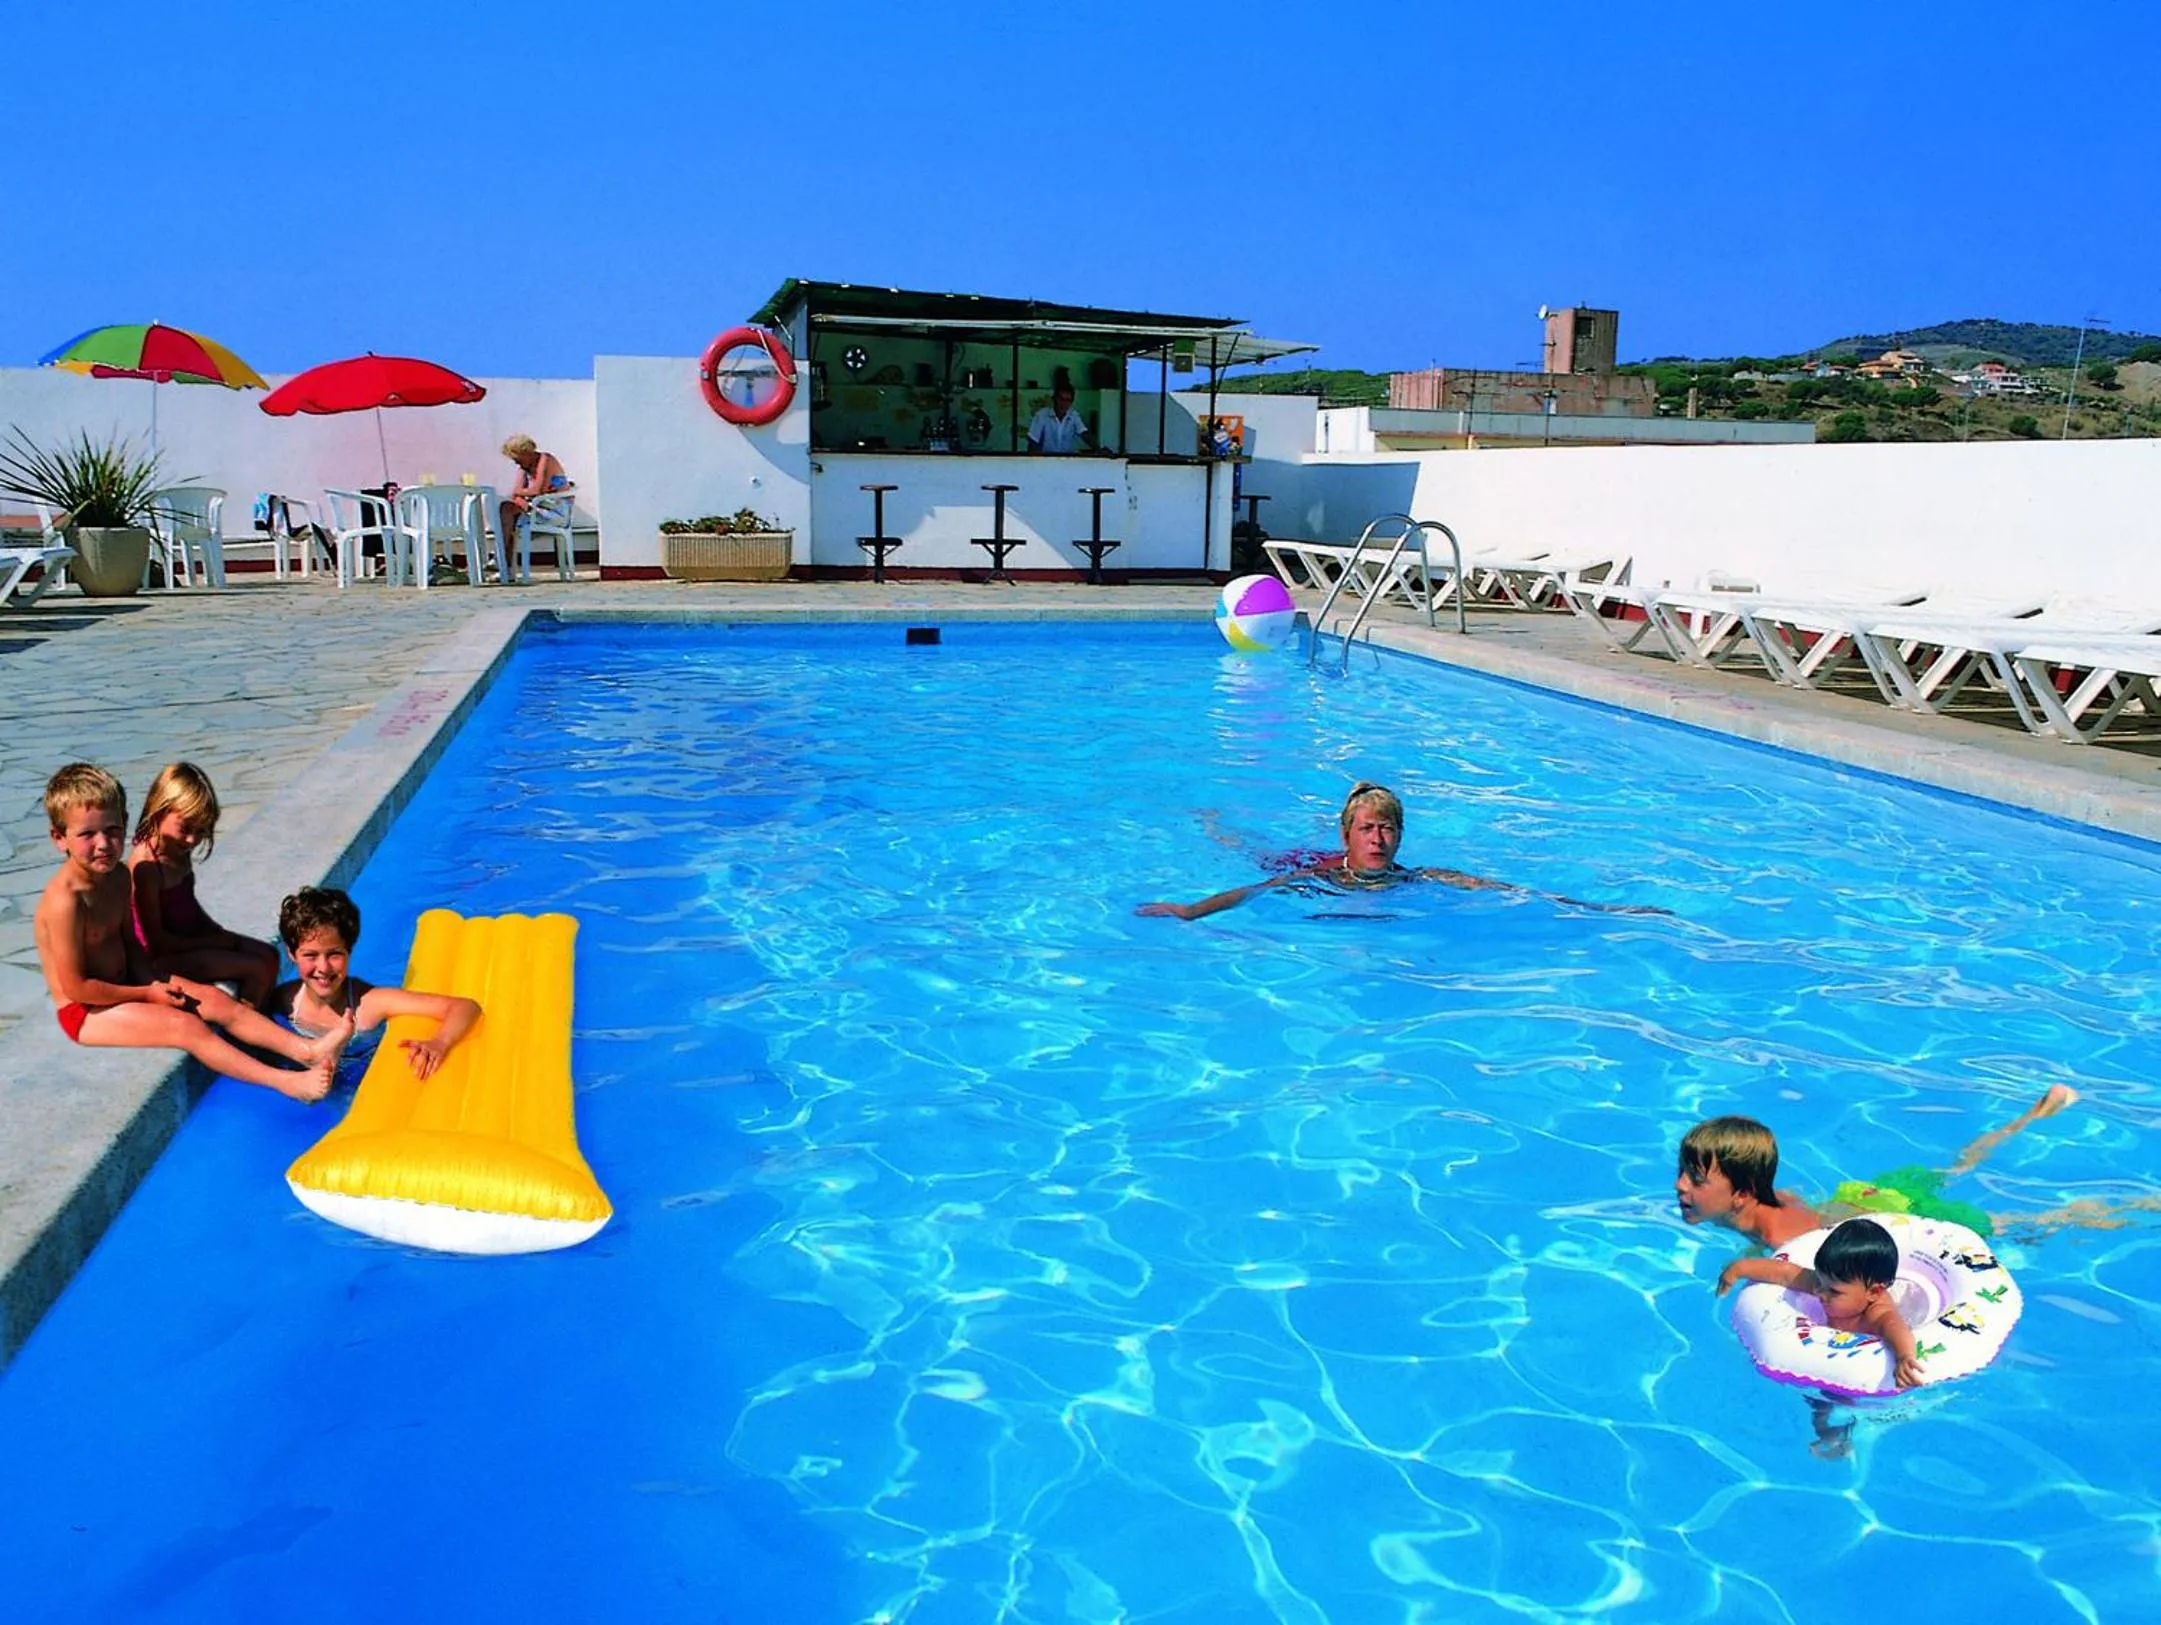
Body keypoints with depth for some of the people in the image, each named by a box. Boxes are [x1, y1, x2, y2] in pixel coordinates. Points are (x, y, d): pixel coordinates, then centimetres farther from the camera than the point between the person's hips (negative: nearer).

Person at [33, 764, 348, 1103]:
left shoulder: (118, 875, -1)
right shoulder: (65, 901, -27)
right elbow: (75, 987, -23)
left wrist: (150, 980, -5)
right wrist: (147, 994, -13)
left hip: (122, 986, 8)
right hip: (86, 1012, -8)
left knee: (215, 999, -4)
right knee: (187, 1026, -20)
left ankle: (305, 1049, -11)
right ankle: (286, 1083, -27)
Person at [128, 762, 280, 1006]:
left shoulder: (180, 852, 2)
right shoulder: (146, 866, -26)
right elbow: (155, 939, -23)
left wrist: (218, 932, 5)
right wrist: (212, 942, -14)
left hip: (193, 938, 9)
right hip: (166, 958, -9)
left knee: (268, 955, 8)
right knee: (257, 969, -13)